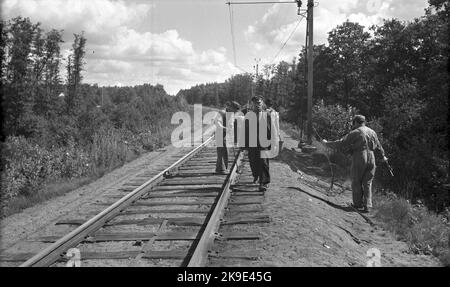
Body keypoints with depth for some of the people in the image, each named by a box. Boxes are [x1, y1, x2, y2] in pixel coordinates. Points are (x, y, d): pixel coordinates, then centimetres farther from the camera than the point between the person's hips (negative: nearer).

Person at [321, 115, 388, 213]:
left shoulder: (355, 133, -7)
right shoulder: (372, 132, 12)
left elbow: (341, 143, -9)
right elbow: (378, 146, 27)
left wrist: (327, 143, 2)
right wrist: (383, 156, 44)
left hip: (359, 159, -5)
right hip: (371, 159, 5)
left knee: (356, 182, 9)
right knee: (367, 183, 11)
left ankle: (358, 204, 18)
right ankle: (367, 206, 8)